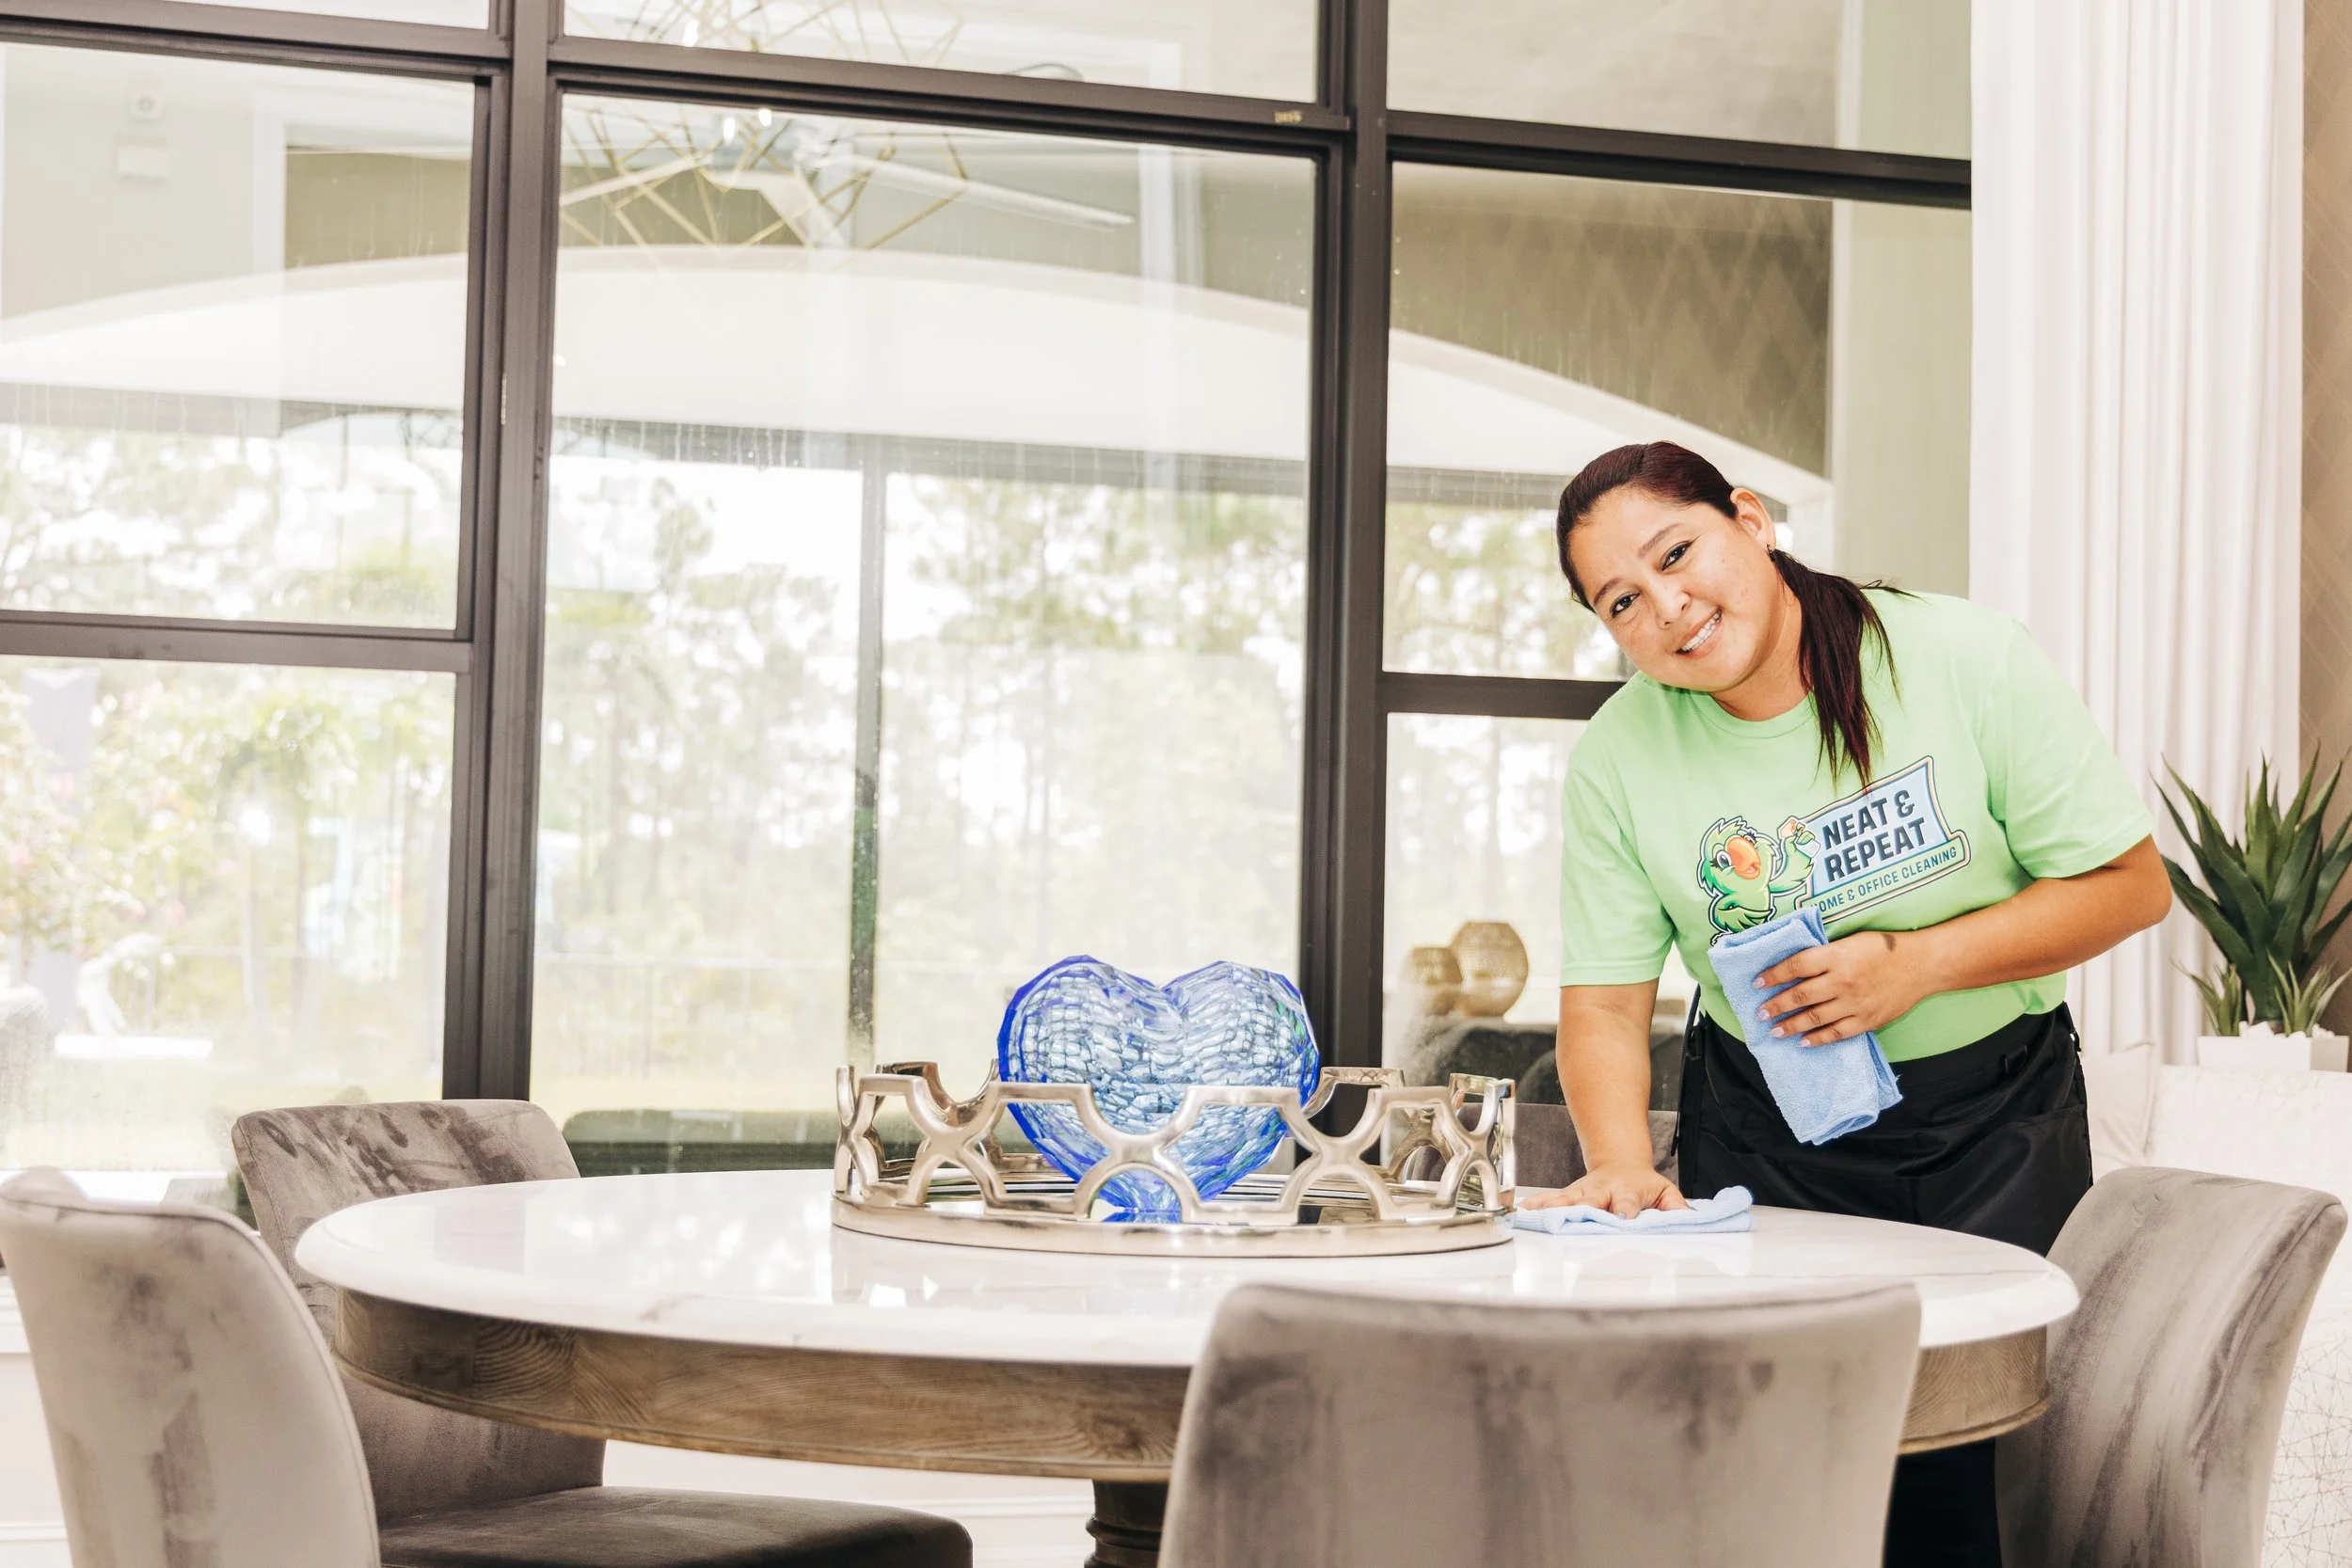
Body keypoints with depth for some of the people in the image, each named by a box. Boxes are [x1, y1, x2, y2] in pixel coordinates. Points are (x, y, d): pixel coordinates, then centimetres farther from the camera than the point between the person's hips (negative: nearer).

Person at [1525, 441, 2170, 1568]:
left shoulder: (1967, 661, -12)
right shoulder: (1617, 756, -7)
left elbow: (2130, 884, -8)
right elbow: (1605, 1002, -4)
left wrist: (1917, 963, -20)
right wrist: (1622, 1166, -23)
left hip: (1993, 1112, -1)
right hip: (1763, 1128, 2)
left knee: (1958, 1476, -10)